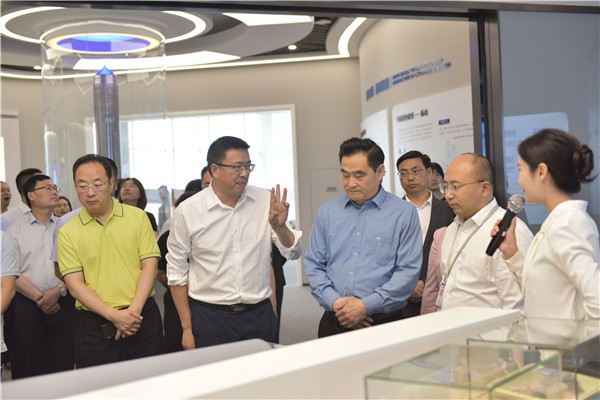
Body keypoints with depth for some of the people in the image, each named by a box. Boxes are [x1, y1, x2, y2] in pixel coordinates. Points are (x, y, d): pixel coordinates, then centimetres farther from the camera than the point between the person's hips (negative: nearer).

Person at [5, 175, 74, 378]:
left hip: (62, 302, 1)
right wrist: (38, 298, -9)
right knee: (28, 365, 0)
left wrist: (58, 291, -11)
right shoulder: (16, 230, 9)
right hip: (26, 303, -1)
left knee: (63, 361, -1)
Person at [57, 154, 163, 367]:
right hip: (95, 325, 0)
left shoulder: (137, 217, 3)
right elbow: (75, 285, -4)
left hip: (143, 318, 0)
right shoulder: (68, 232, 1)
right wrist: (114, 316, -15)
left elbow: (149, 265, -1)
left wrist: (133, 311, -12)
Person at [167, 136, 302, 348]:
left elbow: (293, 252, 3)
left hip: (259, 315, 2)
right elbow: (177, 273, 1)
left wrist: (279, 226, -18)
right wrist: (187, 328, 1)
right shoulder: (187, 211, -6)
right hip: (209, 319, -2)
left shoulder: (265, 201, -1)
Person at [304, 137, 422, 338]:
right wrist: (335, 302, -9)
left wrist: (366, 306, -14)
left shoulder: (404, 213, -2)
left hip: (383, 323, -2)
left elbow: (408, 271, -8)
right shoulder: (327, 212, 8)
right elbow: (313, 264, 7)